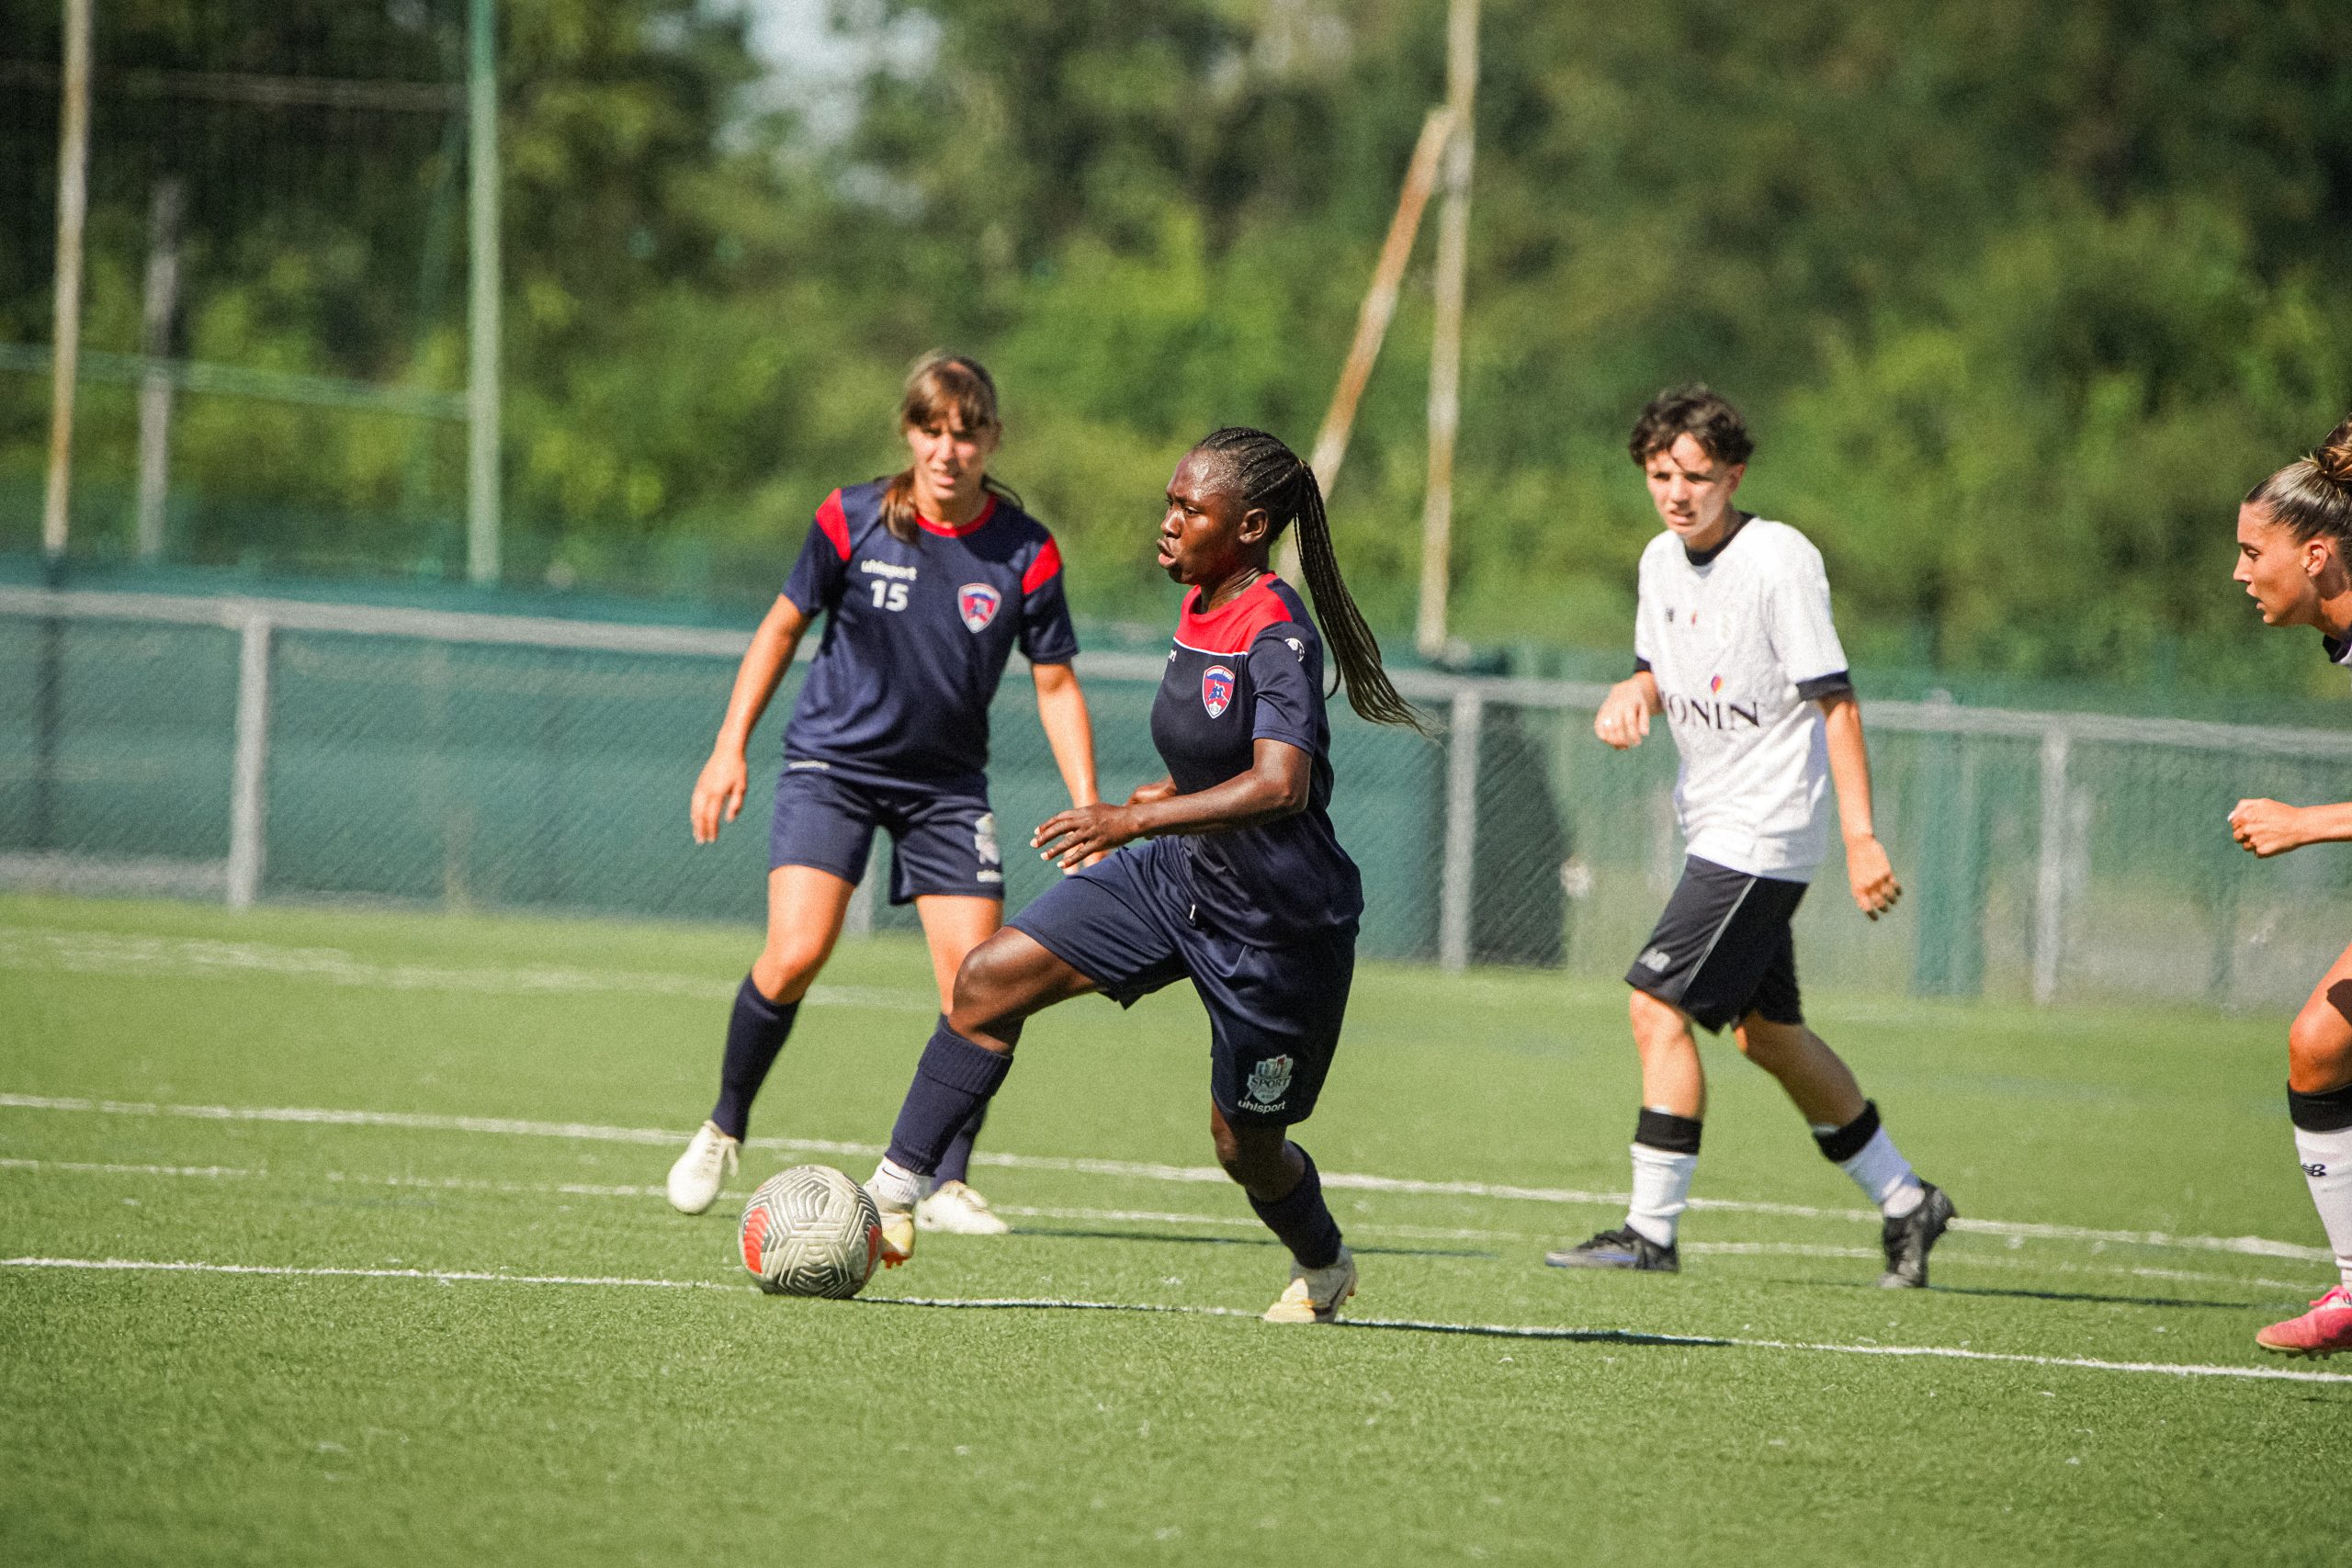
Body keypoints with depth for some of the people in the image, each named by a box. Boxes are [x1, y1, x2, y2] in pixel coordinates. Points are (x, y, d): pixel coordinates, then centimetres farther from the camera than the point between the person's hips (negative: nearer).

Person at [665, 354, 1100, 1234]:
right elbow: (785, 625, 3)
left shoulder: (1025, 553, -9)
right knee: (795, 955, -19)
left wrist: (1087, 807, -7)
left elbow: (1055, 683, 0)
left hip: (947, 783, 2)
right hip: (833, 764, -2)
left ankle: (947, 1186, 4)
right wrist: (730, 746, -1)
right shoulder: (852, 521, -10)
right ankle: (723, 1131, 4)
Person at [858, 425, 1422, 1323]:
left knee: (1244, 1142, 8)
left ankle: (1323, 1267, 40)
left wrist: (1138, 820, -45)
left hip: (1279, 926, -8)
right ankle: (895, 1194, -1)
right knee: (990, 980, -6)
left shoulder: (1278, 636, -24)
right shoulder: (1202, 608, 2)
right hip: (1182, 877, 8)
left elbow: (1279, 785, -38)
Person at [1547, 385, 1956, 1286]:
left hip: (1764, 831, -9)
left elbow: (1835, 701, -17)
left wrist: (1860, 836, -23)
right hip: (1715, 826, 9)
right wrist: (1630, 694, -3)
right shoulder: (1662, 561, 7)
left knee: (1656, 1003, -14)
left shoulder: (1780, 561, -16)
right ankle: (1903, 1203, 26)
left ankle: (1652, 1229, -10)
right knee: (1767, 1031, 14)